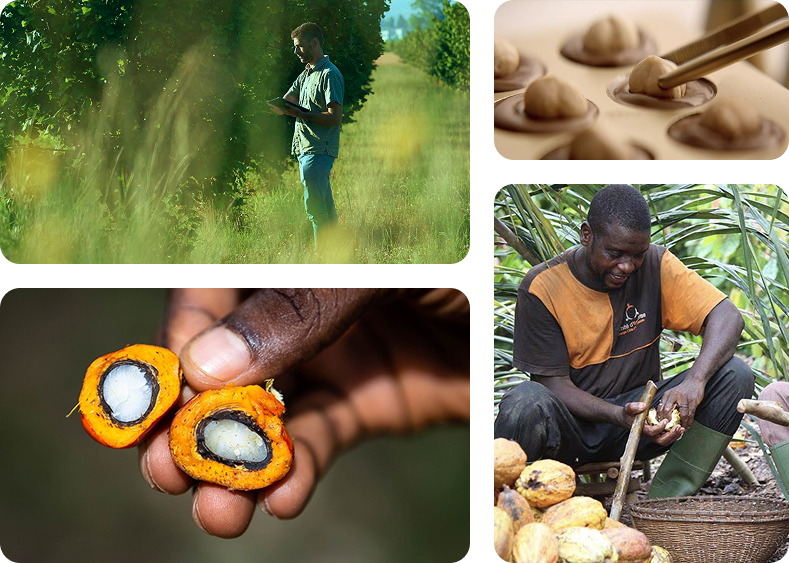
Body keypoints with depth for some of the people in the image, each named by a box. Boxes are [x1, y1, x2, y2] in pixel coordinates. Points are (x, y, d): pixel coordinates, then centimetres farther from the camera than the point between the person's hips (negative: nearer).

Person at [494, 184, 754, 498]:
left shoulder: (655, 266, -6)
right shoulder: (542, 287, -13)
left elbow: (728, 317, -13)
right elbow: (554, 383, -13)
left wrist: (694, 380, -33)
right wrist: (621, 416, -31)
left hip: (642, 408, 4)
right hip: (572, 421, -3)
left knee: (735, 375, -19)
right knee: (527, 402, -39)